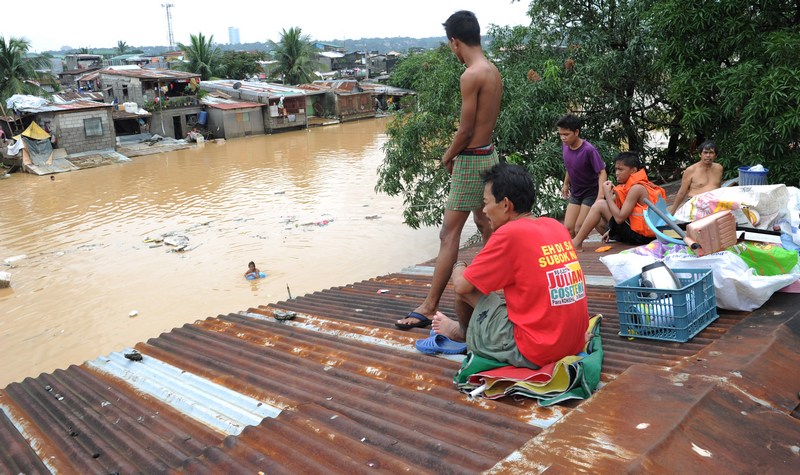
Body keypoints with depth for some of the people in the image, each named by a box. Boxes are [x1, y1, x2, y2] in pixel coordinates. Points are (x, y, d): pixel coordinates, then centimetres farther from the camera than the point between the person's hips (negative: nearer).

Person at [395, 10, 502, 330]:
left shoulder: (471, 75, -19)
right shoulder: (493, 72, 8)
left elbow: (465, 130, -19)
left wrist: (447, 157, -2)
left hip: (471, 160, -9)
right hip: (488, 155, 9)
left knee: (449, 233, -9)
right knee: (485, 225, 22)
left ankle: (430, 308, -6)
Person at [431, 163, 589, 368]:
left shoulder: (509, 234, -16)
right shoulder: (556, 226, 5)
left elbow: (461, 286, -7)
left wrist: (459, 267, 15)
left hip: (534, 353, -7)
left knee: (466, 290, 7)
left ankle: (464, 332, 36)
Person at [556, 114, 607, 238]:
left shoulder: (589, 150, -27)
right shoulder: (565, 146, -7)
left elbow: (602, 173, -26)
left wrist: (600, 197, -37)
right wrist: (566, 184, 21)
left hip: (591, 193, -6)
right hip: (575, 193, 6)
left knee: (579, 228, -10)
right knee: (568, 228, -1)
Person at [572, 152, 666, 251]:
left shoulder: (636, 188, -16)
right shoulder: (631, 185, 13)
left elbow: (619, 218, -22)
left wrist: (608, 194, -15)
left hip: (638, 234, -10)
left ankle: (576, 243, -10)